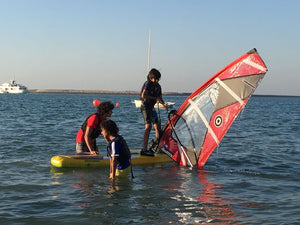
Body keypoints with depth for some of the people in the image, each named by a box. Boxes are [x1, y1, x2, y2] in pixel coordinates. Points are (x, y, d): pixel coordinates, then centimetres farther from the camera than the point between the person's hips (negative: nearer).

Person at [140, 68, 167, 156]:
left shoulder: (158, 86, 12)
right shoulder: (148, 84, -12)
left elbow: (159, 97, 17)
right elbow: (143, 95, -23)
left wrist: (163, 103, -4)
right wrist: (155, 98, -18)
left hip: (151, 108, 9)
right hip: (145, 107, -9)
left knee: (157, 126, 13)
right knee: (148, 126, -19)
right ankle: (144, 150, -23)